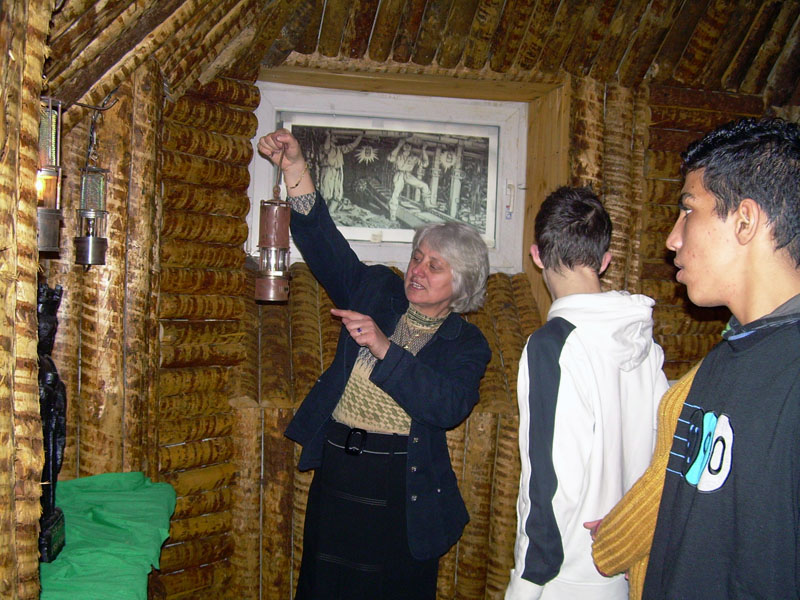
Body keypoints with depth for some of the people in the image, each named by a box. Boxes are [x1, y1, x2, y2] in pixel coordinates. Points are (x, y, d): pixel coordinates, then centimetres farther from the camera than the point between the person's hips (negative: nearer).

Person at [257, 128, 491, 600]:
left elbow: (448, 406, -20)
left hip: (402, 490, -3)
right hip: (336, 472, 3)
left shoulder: (468, 343, -3)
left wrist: (384, 348, -28)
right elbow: (325, 244, -4)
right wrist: (296, 166, -15)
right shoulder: (377, 291, 6)